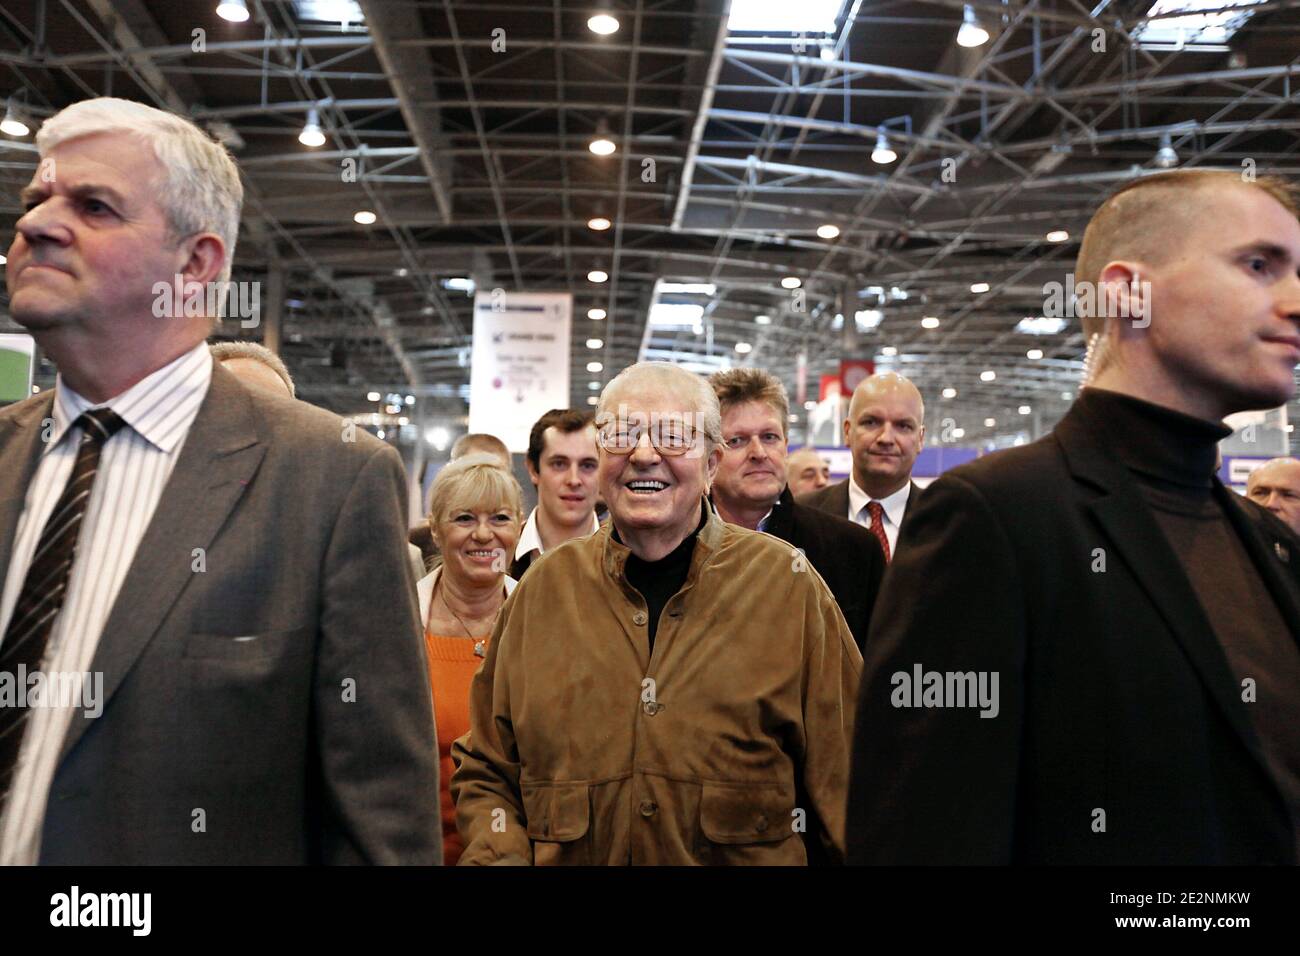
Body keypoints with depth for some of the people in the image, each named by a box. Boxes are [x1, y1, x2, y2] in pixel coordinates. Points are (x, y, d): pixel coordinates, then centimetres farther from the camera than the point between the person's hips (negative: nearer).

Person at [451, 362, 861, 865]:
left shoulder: (786, 582, -8)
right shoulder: (543, 587, -3)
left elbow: (842, 776, -7)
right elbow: (483, 769, 3)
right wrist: (499, 854, -12)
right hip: (564, 858, 2)